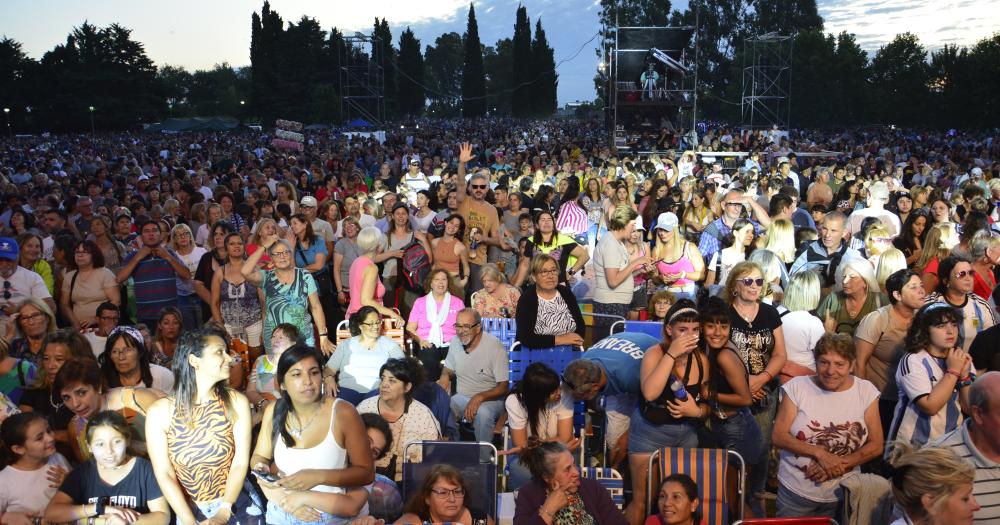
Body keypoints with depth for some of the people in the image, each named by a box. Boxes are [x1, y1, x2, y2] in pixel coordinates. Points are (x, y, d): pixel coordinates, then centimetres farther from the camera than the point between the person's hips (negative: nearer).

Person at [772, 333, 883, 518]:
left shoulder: (866, 391, -5)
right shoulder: (797, 387, -9)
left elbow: (876, 446, -3)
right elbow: (778, 437, -10)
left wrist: (838, 465, -16)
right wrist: (820, 453, -21)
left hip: (842, 494, 1)